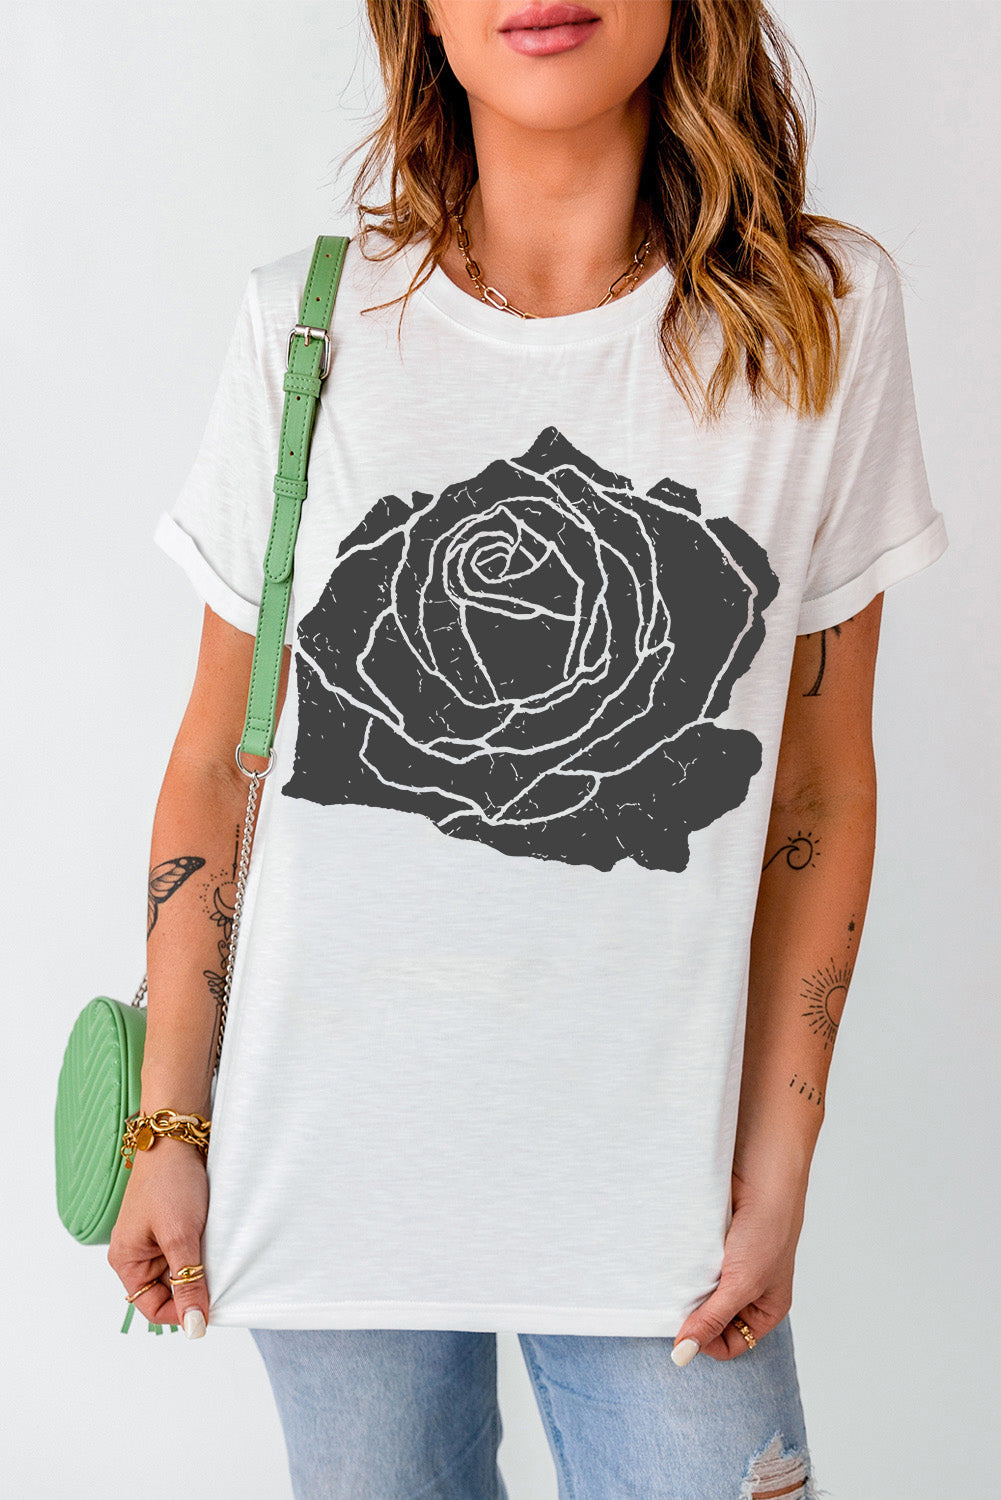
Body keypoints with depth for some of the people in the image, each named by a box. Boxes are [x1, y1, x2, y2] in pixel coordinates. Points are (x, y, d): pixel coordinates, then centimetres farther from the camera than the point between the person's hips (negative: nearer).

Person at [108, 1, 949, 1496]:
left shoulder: (825, 314, -5)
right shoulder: (309, 323, -4)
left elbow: (821, 785, 0)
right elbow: (216, 764, 2)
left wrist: (778, 1173, 0)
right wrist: (169, 1124, 2)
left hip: (653, 1175, 0)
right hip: (330, 1156, 1)